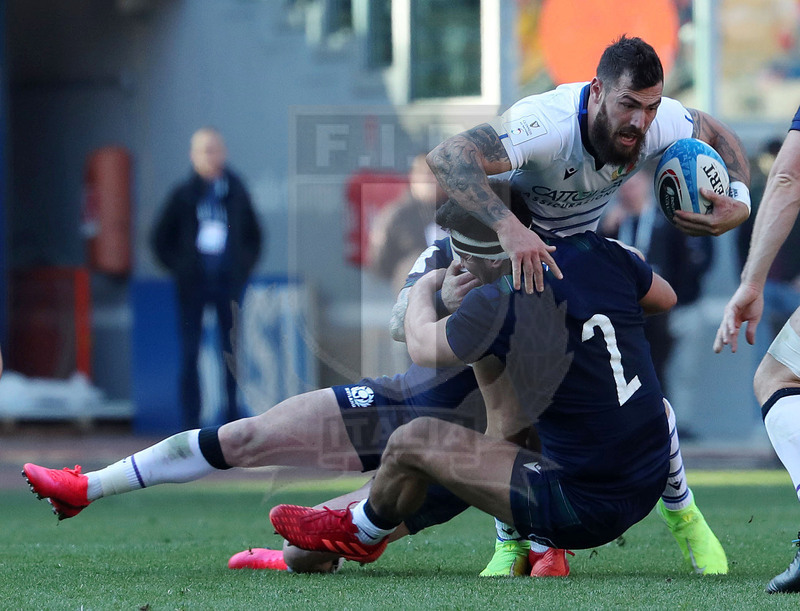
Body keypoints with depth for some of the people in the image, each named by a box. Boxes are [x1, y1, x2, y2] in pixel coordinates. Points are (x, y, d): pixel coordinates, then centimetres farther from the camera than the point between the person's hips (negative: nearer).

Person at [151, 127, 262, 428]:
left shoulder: (236, 192, 4)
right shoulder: (183, 195, 0)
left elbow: (254, 235, 15)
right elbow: (161, 238, 7)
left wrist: (244, 265, 4)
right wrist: (179, 268, -1)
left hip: (229, 282, 2)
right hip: (193, 286, -1)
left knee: (232, 352, 2)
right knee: (190, 355, -3)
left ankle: (233, 421, 11)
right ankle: (191, 423, 1)